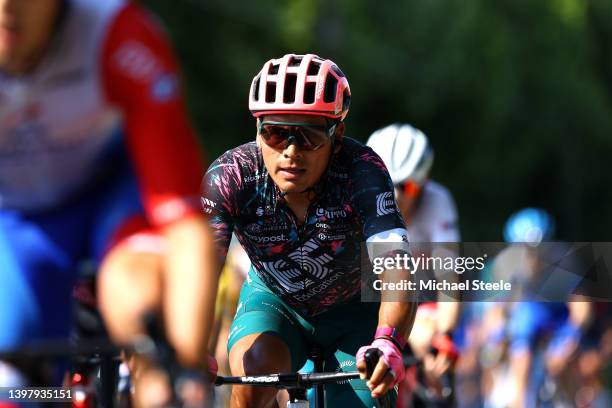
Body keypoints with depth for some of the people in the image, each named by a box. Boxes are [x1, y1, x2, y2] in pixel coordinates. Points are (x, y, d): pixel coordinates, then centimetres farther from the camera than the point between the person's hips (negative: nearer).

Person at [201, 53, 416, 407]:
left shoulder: (362, 172, -31)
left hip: (354, 312, 0)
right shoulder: (230, 176, -27)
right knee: (253, 371, -30)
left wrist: (387, 344, -62)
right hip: (273, 300, 0)